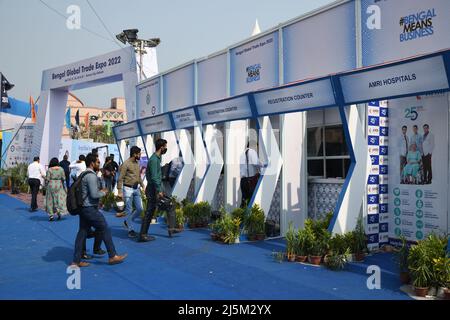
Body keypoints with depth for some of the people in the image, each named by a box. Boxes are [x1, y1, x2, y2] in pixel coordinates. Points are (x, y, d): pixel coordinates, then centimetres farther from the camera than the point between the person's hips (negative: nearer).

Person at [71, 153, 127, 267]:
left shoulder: (84, 175, 16)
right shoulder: (91, 176, -16)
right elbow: (94, 194, -21)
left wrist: (99, 191, 14)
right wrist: (103, 193, -3)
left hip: (84, 208, 10)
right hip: (90, 209, -10)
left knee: (82, 232, 10)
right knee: (105, 230, -1)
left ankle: (76, 261, 13)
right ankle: (112, 256, 6)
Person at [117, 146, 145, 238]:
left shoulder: (137, 163, 11)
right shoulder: (126, 164, -12)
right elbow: (120, 178, -13)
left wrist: (142, 186, 14)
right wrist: (119, 191, -17)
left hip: (136, 189, 7)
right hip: (128, 189, -7)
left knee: (140, 209, 5)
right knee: (129, 210, 0)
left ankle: (127, 221, 26)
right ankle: (130, 230, 10)